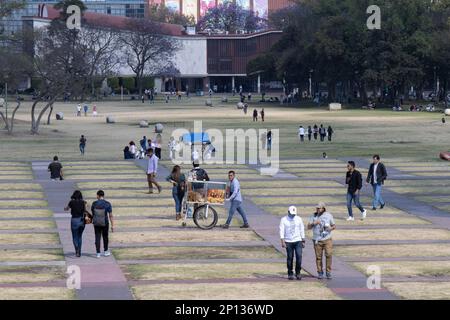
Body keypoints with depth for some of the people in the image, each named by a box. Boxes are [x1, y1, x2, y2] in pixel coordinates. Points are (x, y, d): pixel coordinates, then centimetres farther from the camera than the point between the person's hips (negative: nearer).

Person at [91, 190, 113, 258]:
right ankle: (105, 251, 30)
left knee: (97, 238, 7)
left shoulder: (94, 204, -7)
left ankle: (98, 253, 4)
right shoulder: (108, 204, -12)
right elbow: (110, 216, -12)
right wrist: (112, 226, -7)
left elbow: (92, 214, 8)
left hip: (96, 224, 0)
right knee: (105, 237, 19)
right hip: (105, 224, 0)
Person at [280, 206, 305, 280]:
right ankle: (290, 274, 12)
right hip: (288, 242, -1)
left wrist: (303, 241, 10)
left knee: (299, 256, -13)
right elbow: (282, 231, -5)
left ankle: (298, 273, -2)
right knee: (290, 258, 1)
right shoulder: (284, 220, 0)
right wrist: (282, 241, -14)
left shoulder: (299, 219, 7)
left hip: (298, 241, 1)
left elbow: (302, 230, 12)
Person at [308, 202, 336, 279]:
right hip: (317, 240, 1)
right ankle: (320, 273, 13)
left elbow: (334, 226, 10)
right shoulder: (314, 216, 5)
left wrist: (331, 228, -13)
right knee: (318, 257, 1)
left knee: (329, 255, -12)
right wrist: (314, 223, -16)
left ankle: (328, 272, -3)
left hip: (327, 239, -1)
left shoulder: (328, 215, 4)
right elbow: (308, 227, 3)